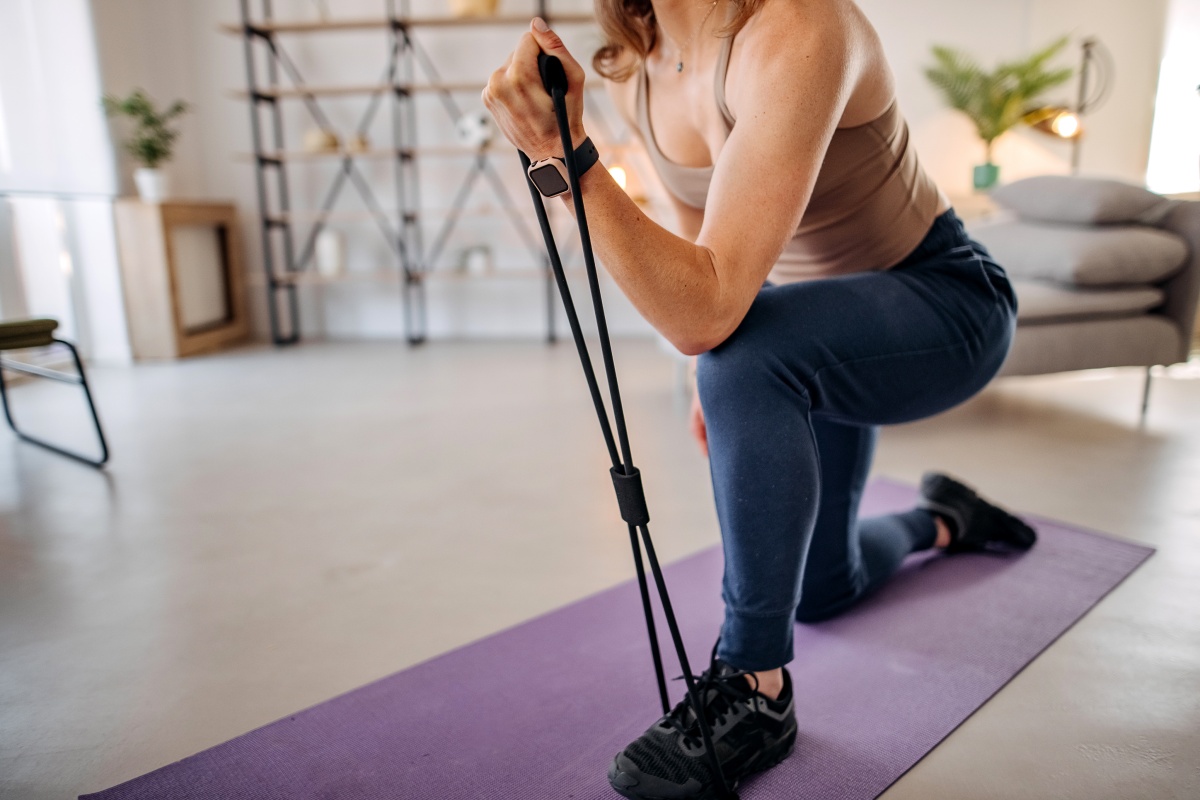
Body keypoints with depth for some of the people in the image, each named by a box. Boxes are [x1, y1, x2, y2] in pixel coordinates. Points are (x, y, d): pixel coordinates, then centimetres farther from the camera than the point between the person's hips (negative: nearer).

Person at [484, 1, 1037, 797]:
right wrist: (719, 386, 9)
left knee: (747, 351, -40)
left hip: (948, 303, -7)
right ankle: (943, 520, 50)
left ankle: (756, 694, -19)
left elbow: (708, 312, -41)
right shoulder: (636, 70, -8)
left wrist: (568, 154, -46)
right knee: (819, 589, 16)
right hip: (823, 334, 7)